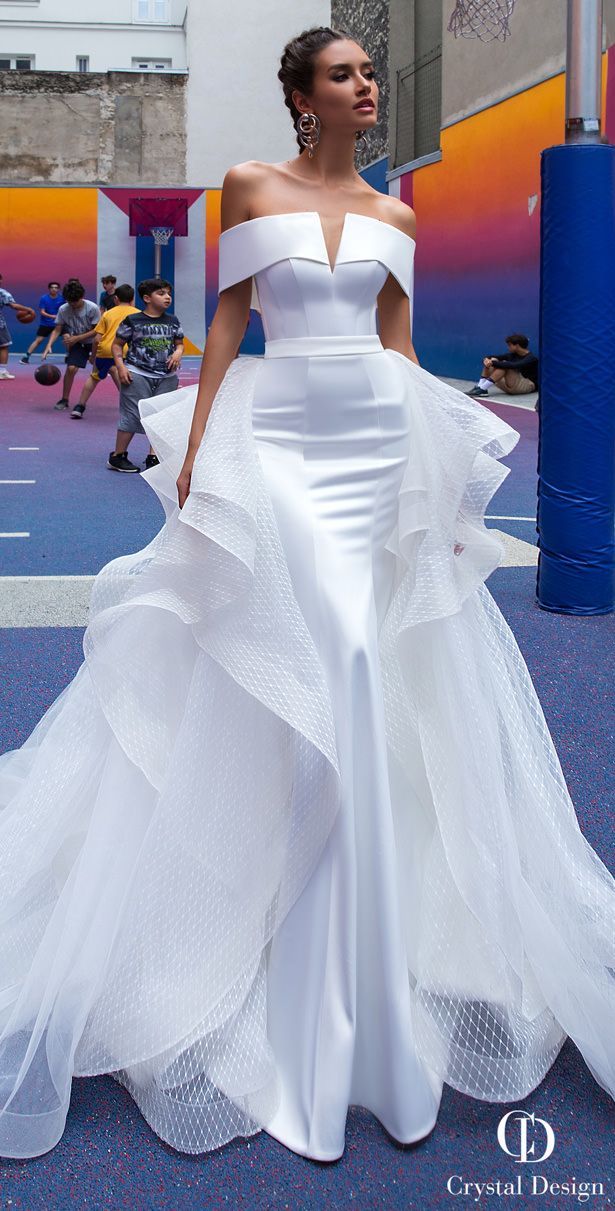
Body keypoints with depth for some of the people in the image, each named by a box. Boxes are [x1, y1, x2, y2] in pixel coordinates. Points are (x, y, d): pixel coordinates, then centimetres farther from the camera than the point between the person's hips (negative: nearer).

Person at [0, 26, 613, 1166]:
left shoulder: (392, 216, 11)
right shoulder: (250, 187, 5)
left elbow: (400, 347, 11)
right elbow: (227, 321, 3)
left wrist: (441, 474, 6)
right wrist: (194, 449, -5)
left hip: (382, 445, 3)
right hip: (280, 439, -3)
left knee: (380, 671, 3)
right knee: (298, 665, -7)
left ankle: (378, 935, 20)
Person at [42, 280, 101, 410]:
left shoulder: (93, 308, -24)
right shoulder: (63, 310, -17)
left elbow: (96, 330, -19)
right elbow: (57, 330, -10)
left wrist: (77, 338, -25)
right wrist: (49, 345, -26)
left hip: (94, 342, -1)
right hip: (76, 343, 1)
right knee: (71, 368, -15)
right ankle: (64, 399, 0)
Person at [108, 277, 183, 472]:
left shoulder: (173, 322, 9)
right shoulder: (132, 321, -3)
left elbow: (179, 344, 18)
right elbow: (117, 344, 3)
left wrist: (178, 353, -5)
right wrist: (120, 366, -10)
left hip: (166, 377, 5)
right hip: (137, 375, -4)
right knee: (132, 416, -3)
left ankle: (153, 457, 13)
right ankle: (117, 456, 9)